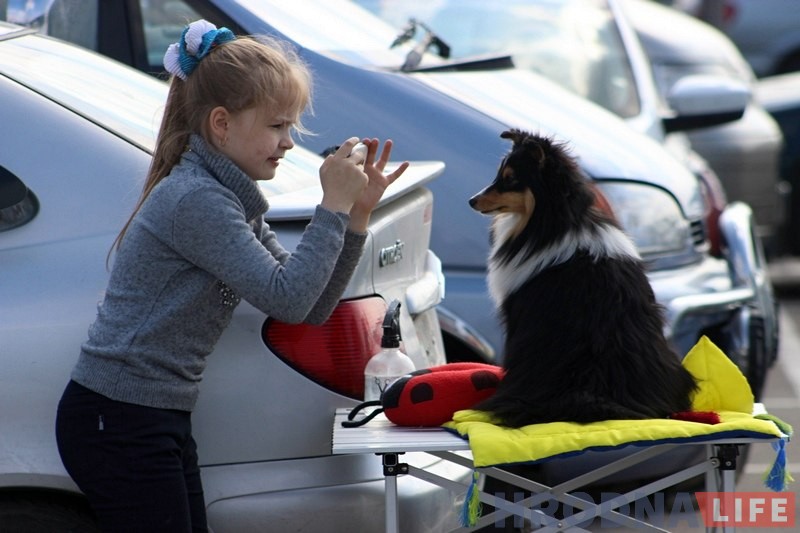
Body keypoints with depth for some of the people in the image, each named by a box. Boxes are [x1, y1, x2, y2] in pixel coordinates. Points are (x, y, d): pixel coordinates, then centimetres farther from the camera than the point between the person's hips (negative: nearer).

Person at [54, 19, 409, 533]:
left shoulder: (232, 200, 13)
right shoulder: (195, 200, -19)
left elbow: (314, 307, 10)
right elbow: (288, 299, -23)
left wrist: (356, 213, 2)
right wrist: (333, 206, -18)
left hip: (160, 424, 10)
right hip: (117, 425, -10)